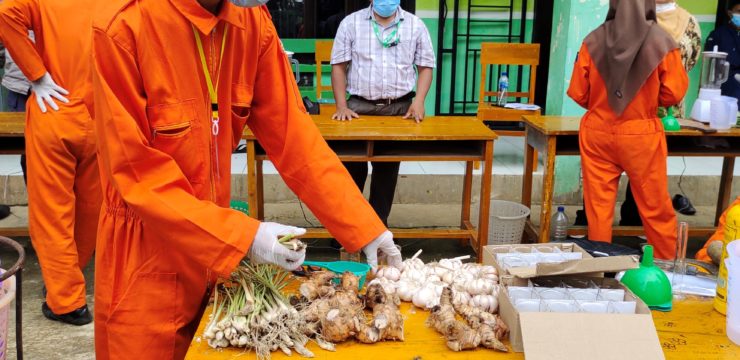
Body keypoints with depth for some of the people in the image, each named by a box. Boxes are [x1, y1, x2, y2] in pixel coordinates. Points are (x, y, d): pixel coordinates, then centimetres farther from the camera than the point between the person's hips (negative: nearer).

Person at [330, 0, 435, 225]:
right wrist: (341, 106, -7)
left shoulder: (415, 25, 5)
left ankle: (379, 224, 21)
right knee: (353, 169, 1)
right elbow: (339, 66, 3)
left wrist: (418, 102, -7)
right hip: (359, 107, -1)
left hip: (399, 108, 1)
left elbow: (425, 67, 7)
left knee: (387, 170, 8)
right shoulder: (351, 23, 2)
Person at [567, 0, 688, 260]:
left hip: (598, 131, 1)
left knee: (598, 206, 9)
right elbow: (674, 94, -3)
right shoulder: (662, 42, -10)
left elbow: (578, 93, -1)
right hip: (641, 134, -1)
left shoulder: (594, 40, -6)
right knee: (655, 208, 12)